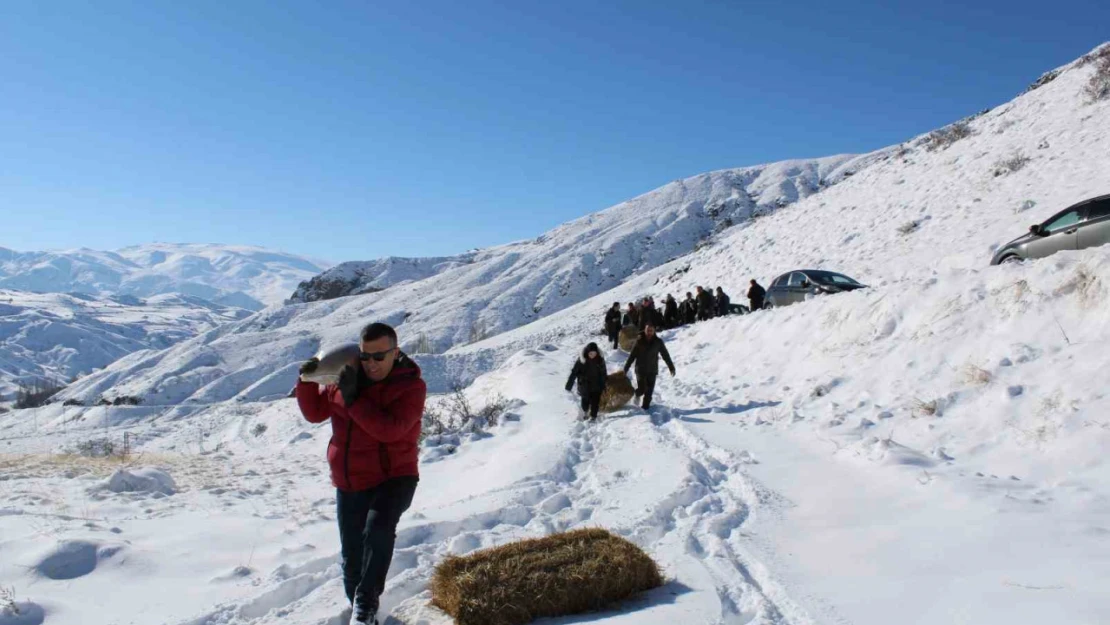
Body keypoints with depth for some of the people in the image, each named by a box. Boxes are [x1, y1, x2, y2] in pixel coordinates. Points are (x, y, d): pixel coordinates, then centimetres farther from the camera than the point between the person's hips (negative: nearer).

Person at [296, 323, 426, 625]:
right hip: (349, 483, 5)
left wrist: (353, 399, -29)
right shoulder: (344, 377, 1)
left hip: (393, 478, -5)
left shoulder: (411, 386, -14)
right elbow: (315, 413, 9)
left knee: (378, 529, -32)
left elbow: (390, 429, -27)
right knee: (351, 554, 14)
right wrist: (307, 381, -9)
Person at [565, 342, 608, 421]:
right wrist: (569, 385, -9)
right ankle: (585, 411, 37)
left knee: (595, 401, 0)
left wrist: (604, 385, 12)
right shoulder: (581, 360, -15)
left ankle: (593, 416, 17)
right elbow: (574, 372, -10)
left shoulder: (600, 359, -8)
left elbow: (603, 374, 6)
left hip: (596, 385, 1)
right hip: (585, 385, -1)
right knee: (586, 400, 9)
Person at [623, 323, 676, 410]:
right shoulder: (639, 341, -4)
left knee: (649, 391, -1)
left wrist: (671, 367, 2)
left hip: (652, 371, 1)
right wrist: (626, 368, -1)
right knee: (642, 389, -8)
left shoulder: (658, 342, -1)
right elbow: (632, 355, -1)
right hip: (640, 370, -1)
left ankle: (645, 406, 15)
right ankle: (636, 394, 25)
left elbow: (665, 355, 4)